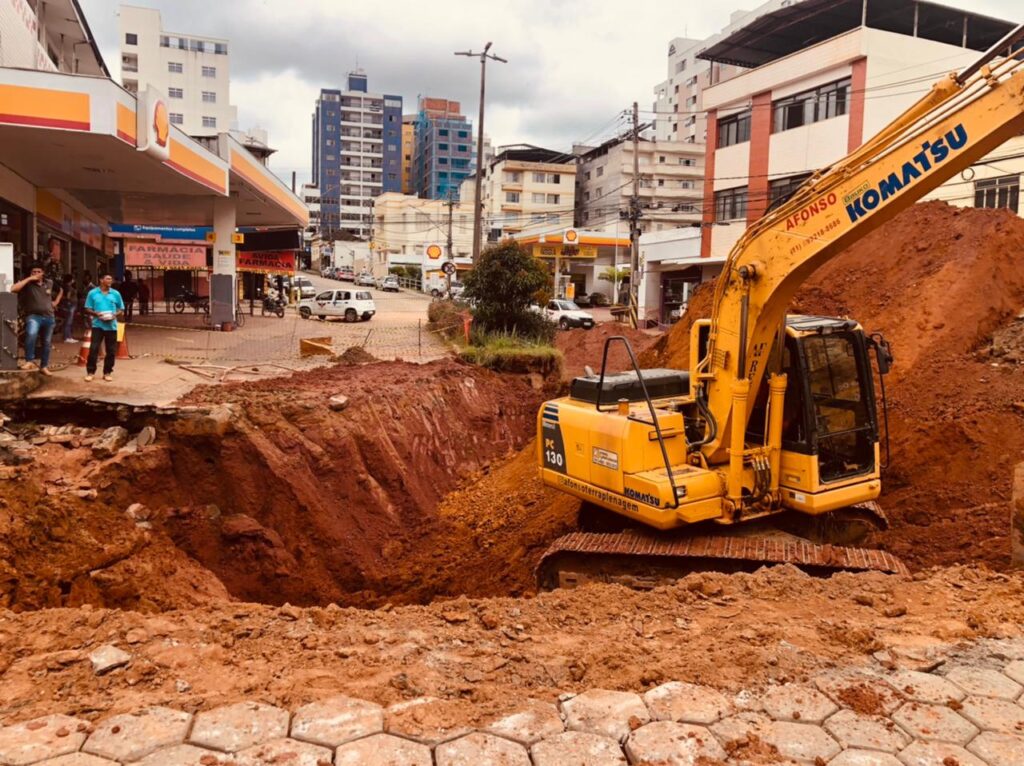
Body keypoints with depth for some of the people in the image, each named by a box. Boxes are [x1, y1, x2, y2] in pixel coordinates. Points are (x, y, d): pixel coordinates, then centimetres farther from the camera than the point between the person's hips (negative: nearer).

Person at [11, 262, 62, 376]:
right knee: (31, 334, -35)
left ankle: (44, 366, 25)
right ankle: (29, 361, -26)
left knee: (46, 343, 12)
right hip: (34, 316, -4)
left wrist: (55, 302, 13)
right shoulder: (28, 284, -4)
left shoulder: (49, 284, 8)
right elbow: (13, 289, -23)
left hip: (49, 317, 5)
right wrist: (29, 279, -19)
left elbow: (60, 291, 28)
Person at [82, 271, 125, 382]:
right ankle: (90, 372, 4)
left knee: (111, 350, 4)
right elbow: (87, 309, 5)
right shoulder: (92, 293, 2)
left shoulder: (116, 294, 5)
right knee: (93, 348, -6)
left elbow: (121, 310, 10)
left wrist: (115, 315, -10)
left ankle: (107, 372, 16)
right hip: (97, 325, -2)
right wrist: (96, 313, -14)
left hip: (111, 326, 2)